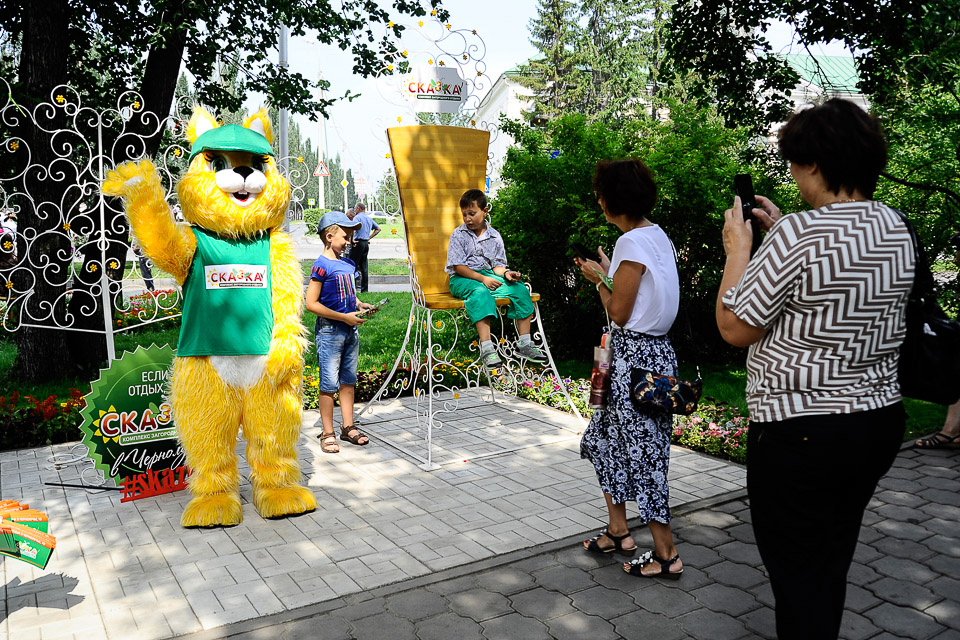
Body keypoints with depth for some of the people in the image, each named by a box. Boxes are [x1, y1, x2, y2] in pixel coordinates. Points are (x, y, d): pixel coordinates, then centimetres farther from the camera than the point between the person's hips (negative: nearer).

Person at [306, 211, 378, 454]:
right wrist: (344, 317, -18)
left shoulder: (349, 264, 9)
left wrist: (361, 305, 3)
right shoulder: (322, 265, -14)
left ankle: (348, 427, 25)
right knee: (329, 383, 0)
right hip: (329, 331, -7)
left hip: (350, 330, 7)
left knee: (349, 380, 14)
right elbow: (311, 303, -18)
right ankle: (328, 434, 10)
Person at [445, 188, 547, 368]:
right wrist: (482, 278, -21)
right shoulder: (458, 235, -4)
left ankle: (524, 343, -11)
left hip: (488, 275, 5)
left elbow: (498, 265, 12)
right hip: (462, 279, -5)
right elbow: (458, 266, -10)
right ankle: (486, 347, -45)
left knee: (520, 289, -16)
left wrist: (506, 273, -13)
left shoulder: (495, 237, 8)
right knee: (480, 292, -38)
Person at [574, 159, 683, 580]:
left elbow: (619, 313, -15)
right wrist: (609, 273, 14)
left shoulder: (633, 242, -18)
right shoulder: (658, 236, 12)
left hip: (635, 355, -10)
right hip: (652, 350, 10)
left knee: (642, 451, 0)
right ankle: (618, 532, 29)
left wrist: (599, 279, -2)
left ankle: (666, 554, 12)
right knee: (603, 438, 18)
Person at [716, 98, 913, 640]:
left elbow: (735, 327, -15)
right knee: (832, 563, 23)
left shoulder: (799, 234, -22)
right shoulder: (896, 229, 4)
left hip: (802, 430, -8)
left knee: (797, 575, 7)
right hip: (882, 420, 8)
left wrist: (738, 248, -3)